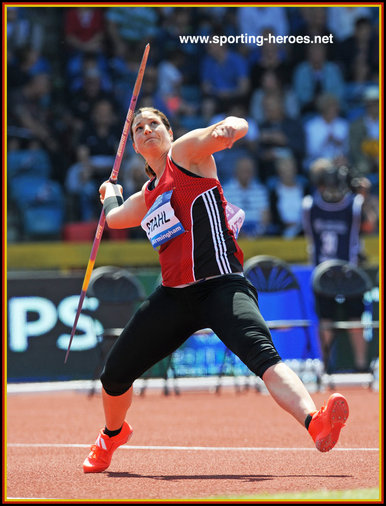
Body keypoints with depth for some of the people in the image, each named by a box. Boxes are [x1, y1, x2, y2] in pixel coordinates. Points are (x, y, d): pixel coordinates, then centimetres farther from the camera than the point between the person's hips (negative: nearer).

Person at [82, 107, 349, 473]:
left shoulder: (184, 151, 6)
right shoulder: (146, 197, 23)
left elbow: (236, 128, -12)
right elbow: (113, 218, 44)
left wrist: (229, 127, -34)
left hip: (221, 286, -6)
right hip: (174, 294, 7)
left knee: (261, 353, -32)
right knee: (114, 374, 9)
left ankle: (317, 425, -54)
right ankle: (113, 434, 42)